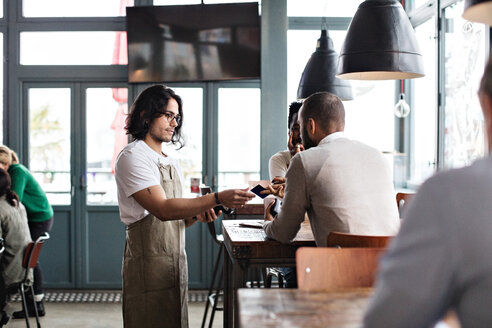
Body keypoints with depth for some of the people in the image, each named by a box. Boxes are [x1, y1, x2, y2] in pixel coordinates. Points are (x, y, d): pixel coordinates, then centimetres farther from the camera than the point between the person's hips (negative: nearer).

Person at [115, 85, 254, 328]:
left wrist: (196, 214, -3)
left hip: (176, 261, 8)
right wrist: (217, 199, -28)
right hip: (149, 264, -8)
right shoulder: (133, 157, -10)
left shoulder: (171, 163, 17)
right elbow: (162, 209, -22)